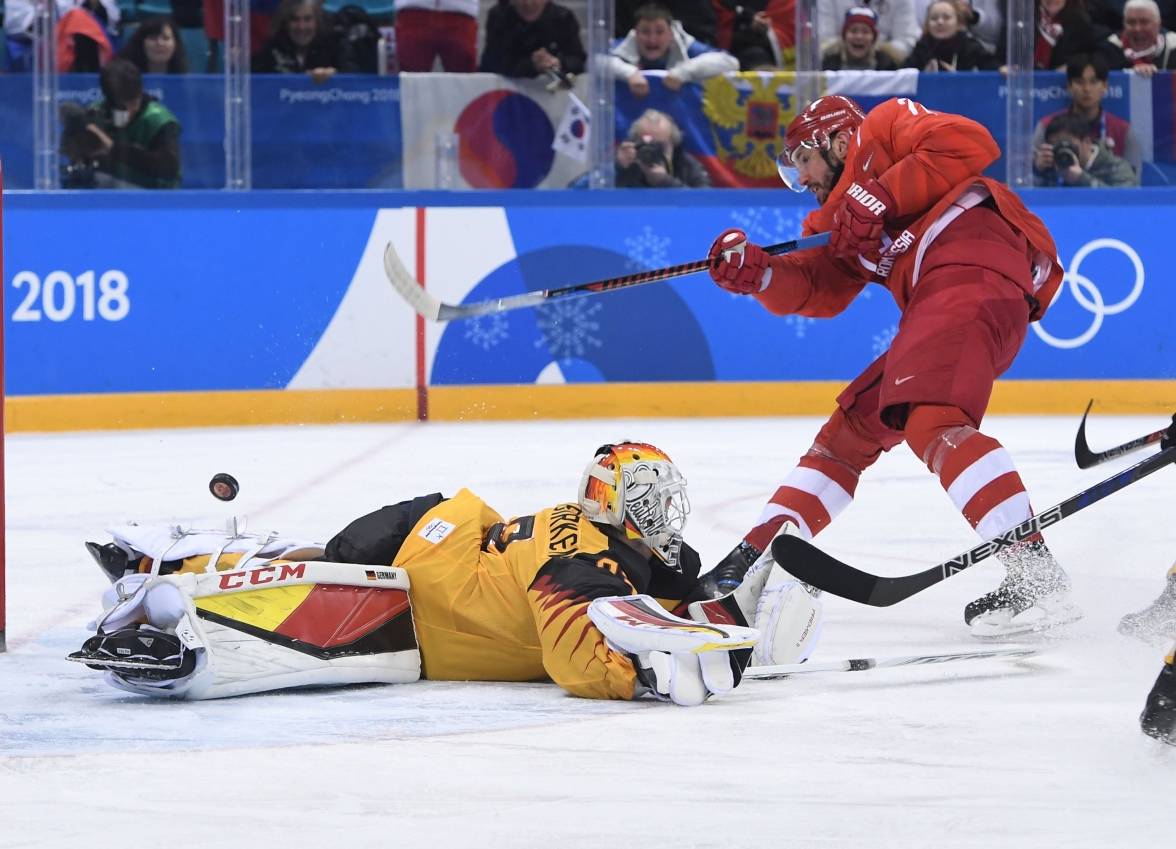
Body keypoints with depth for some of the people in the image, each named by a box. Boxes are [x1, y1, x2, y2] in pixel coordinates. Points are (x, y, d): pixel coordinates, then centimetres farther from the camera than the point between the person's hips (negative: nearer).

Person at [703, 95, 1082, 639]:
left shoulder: (884, 128, 14)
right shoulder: (842, 219, 37)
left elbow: (968, 144, -3)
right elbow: (819, 291, 23)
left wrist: (881, 199, -6)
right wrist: (757, 273, 6)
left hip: (975, 266, -10)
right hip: (935, 306, 10)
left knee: (929, 419, -27)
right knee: (854, 426, 15)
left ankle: (1035, 571, -40)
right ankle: (752, 561, 21)